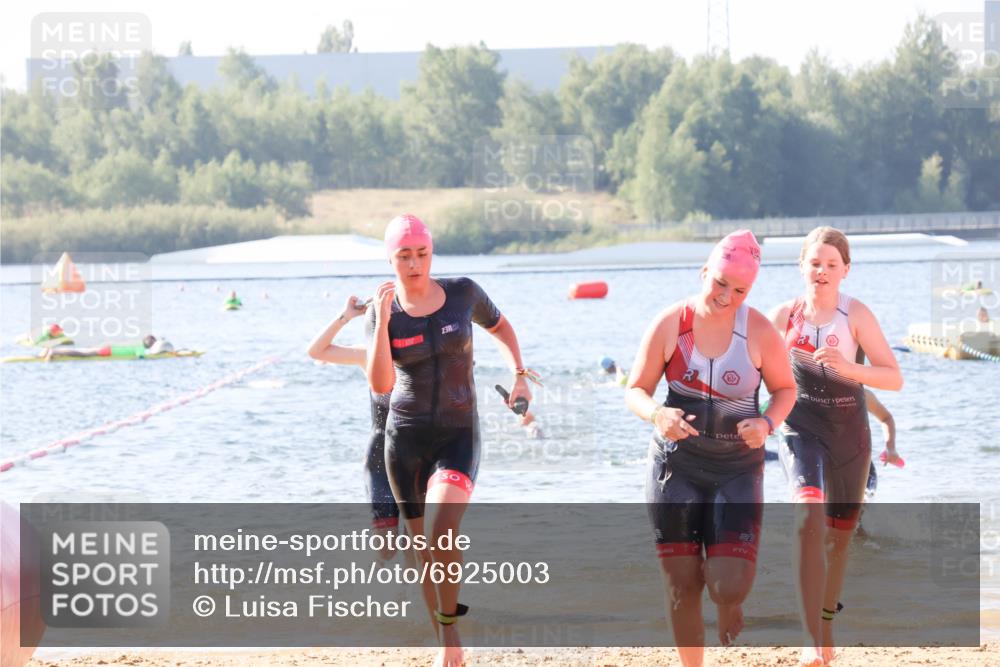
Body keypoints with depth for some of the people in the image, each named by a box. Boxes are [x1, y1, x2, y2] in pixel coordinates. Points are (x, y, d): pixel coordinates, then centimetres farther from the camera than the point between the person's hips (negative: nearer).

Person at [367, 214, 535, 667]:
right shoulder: (383, 313, -5)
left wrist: (519, 376, 5)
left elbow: (500, 327, 18)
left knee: (442, 533, -24)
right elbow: (381, 385, -17)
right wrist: (382, 322, -24)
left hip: (458, 434, -2)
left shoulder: (463, 293, -3)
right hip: (406, 437, 2)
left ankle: (450, 621, -3)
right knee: (422, 546, 7)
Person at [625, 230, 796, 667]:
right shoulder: (669, 325, -7)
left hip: (738, 470, -1)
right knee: (682, 584, 0)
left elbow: (785, 389, 6)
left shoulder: (759, 332, -8)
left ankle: (730, 605, 26)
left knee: (730, 584, -13)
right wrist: (656, 415, -25)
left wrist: (767, 423, -16)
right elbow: (635, 391, -2)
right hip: (676, 466, 1)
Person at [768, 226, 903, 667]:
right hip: (801, 427, -1)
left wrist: (848, 367, -28)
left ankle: (826, 623, 41)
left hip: (849, 431, 1)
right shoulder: (785, 315, -4)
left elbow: (894, 379, -14)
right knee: (810, 513, -25)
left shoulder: (856, 315, -9)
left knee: (840, 532, 14)